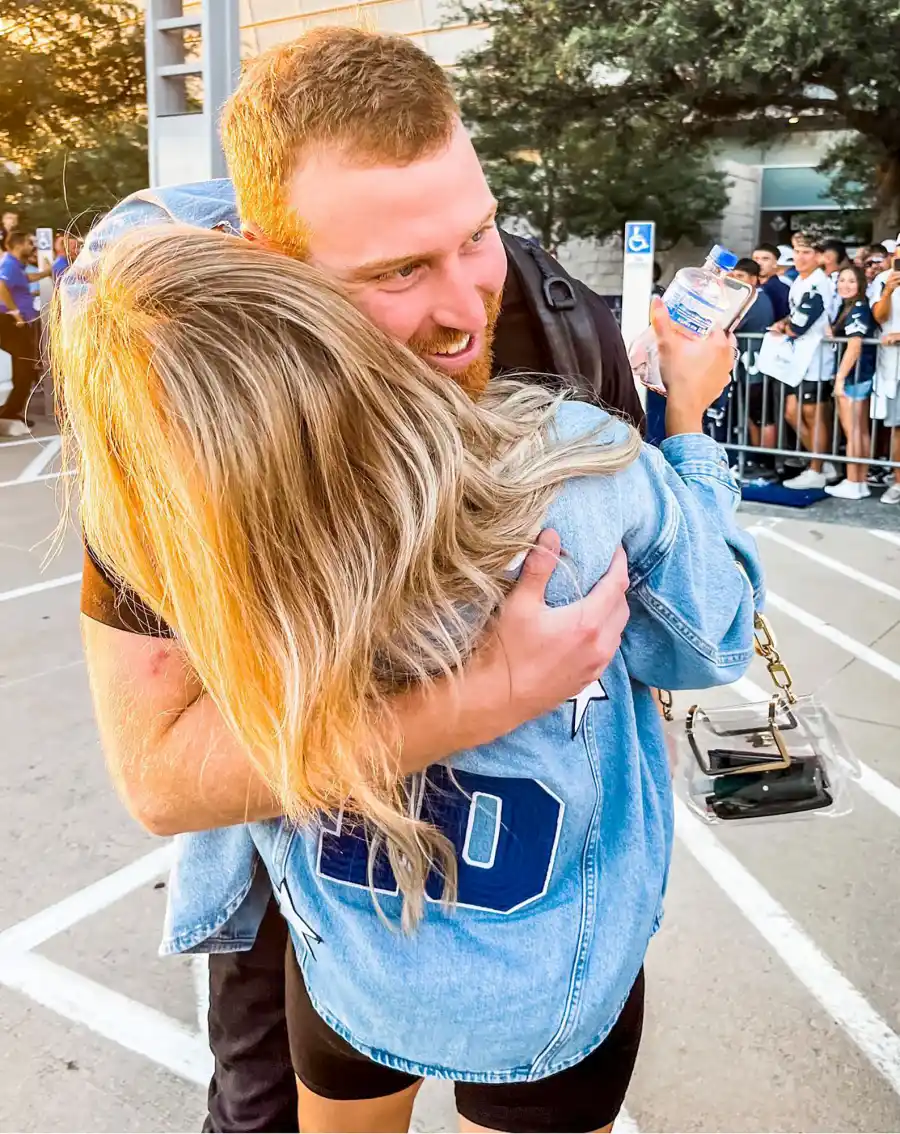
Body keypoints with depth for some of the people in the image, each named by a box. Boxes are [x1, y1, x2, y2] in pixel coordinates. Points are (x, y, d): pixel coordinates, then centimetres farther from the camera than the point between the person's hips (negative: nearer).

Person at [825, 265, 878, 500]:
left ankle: (852, 484, 1)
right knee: (861, 430, 10)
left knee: (851, 430, -4)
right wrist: (832, 332, -1)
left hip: (852, 376, -10)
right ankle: (862, 482, 16)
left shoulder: (857, 309, -13)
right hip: (862, 376, 10)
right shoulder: (848, 307, 15)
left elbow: (854, 346, -21)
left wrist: (840, 378, -23)